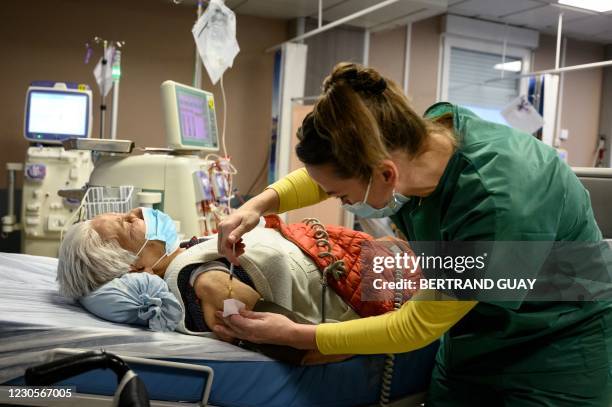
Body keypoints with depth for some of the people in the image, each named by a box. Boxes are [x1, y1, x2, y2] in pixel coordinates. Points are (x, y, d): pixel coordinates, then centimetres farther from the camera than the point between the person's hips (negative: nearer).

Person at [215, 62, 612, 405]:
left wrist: (292, 335, -19)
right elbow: (329, 169, 4)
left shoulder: (499, 207, -37)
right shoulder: (417, 136, -18)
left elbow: (419, 326, -25)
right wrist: (259, 205, -12)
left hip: (560, 351, -5)